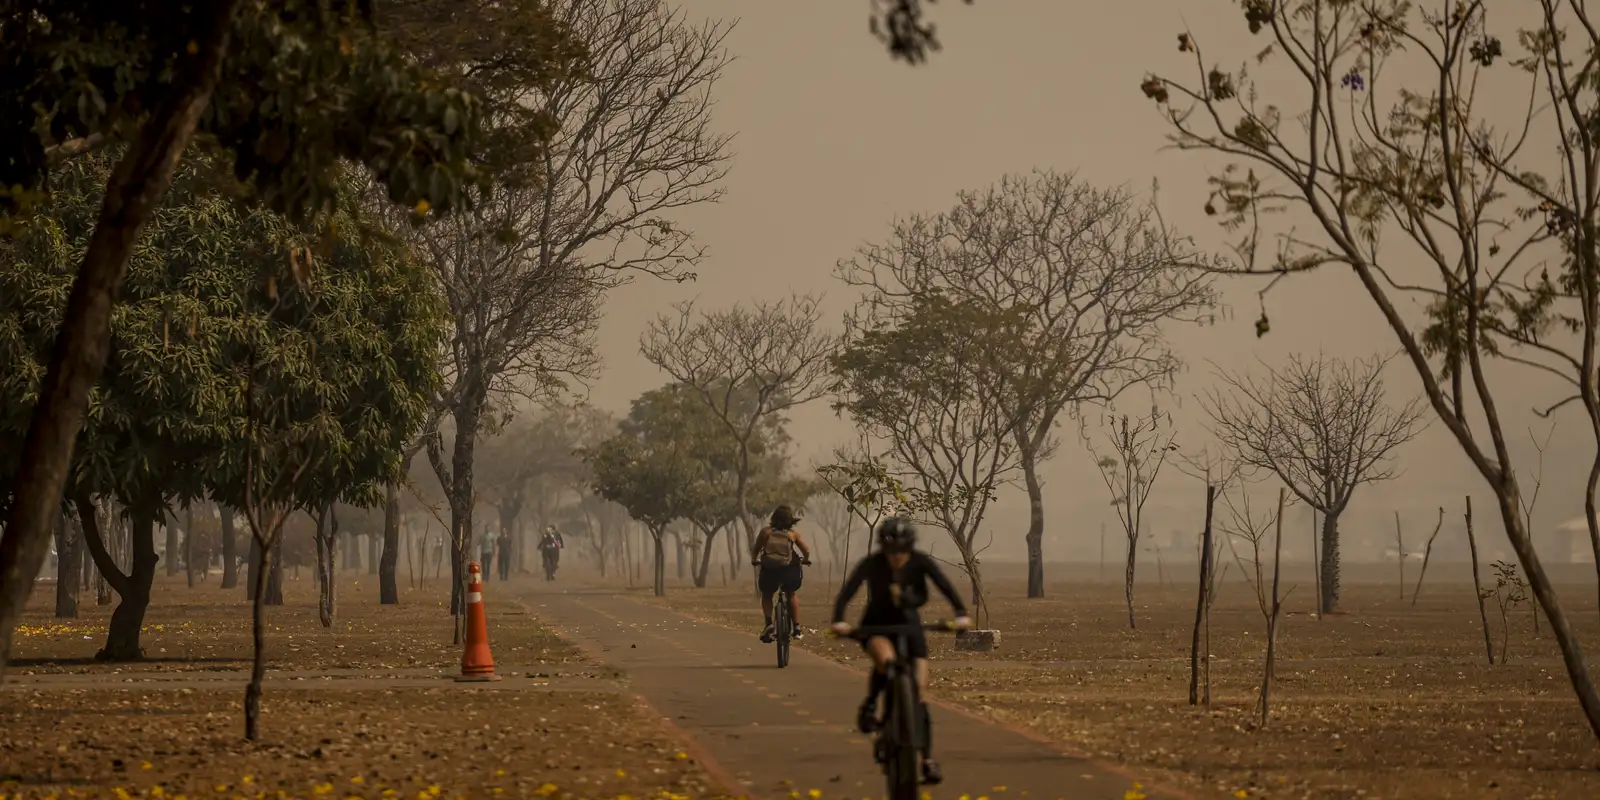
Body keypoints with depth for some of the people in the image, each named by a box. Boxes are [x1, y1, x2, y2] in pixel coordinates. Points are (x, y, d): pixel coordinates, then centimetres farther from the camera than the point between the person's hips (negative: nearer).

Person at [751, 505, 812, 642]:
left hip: (769, 571, 0)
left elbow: (755, 549, 6)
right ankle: (797, 628, 21)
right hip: (789, 571, 0)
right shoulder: (793, 533, 3)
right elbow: (806, 551, 3)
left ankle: (769, 623, 3)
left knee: (766, 595, 25)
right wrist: (805, 559, 25)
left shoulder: (766, 531, 4)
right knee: (792, 595, 26)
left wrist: (754, 559, 27)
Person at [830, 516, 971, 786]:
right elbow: (847, 591, -32)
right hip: (876, 625, -2)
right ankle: (870, 705, -7)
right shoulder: (871, 564, -22)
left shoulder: (921, 561, -18)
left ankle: (927, 759, 3)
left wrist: (961, 614, -46)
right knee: (887, 660, -36)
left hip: (909, 624, 2)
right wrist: (839, 621, -50)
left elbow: (945, 586, -28)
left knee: (918, 691, -5)